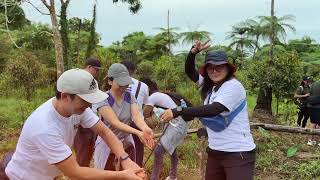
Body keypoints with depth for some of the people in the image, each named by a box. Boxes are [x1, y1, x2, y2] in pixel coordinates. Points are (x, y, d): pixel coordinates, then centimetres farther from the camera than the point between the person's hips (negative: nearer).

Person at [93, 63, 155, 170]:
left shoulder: (129, 97, -3)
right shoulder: (103, 99, -18)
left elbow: (136, 116, -19)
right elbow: (115, 123, -30)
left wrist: (145, 129, -42)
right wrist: (138, 132, -45)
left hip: (127, 147, 4)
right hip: (108, 149, -4)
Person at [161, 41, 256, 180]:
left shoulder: (233, 86, -17)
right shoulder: (208, 85, 9)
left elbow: (214, 109, -29)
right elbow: (189, 71, 11)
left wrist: (178, 112, -32)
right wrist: (193, 52, -10)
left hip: (238, 153, -8)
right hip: (215, 151, 8)